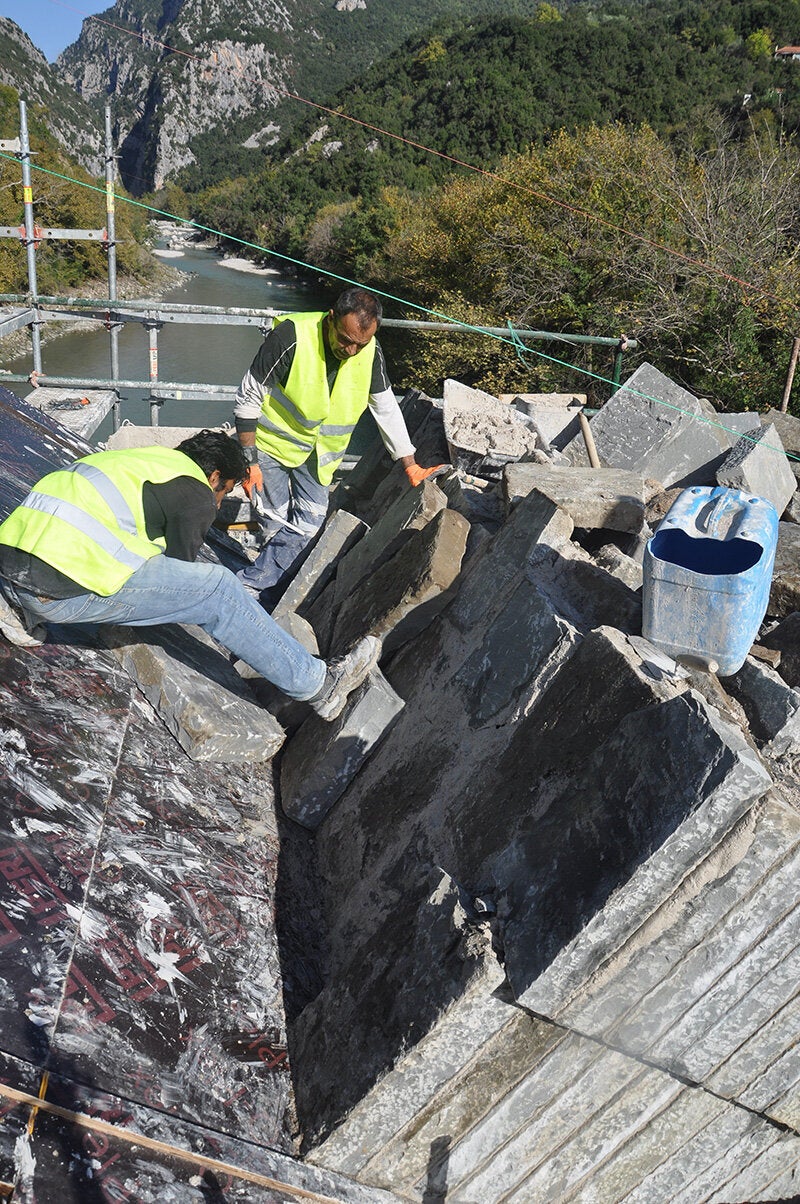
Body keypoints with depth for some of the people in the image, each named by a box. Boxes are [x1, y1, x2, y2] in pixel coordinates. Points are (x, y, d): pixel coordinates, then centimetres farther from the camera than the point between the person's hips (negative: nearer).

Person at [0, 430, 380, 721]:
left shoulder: (142, 458, 27)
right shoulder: (196, 494, 1)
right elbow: (181, 569, 10)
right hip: (61, 589, -8)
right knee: (218, 590, -4)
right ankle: (318, 684, 1)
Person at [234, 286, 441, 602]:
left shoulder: (370, 352, -13)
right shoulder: (291, 337, -28)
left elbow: (386, 408, 0)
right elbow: (248, 400, -20)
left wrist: (409, 465, 0)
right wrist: (250, 462, -19)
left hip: (318, 451, 5)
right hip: (272, 443, -4)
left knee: (308, 525, -2)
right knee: (277, 525, -2)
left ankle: (248, 586, 5)